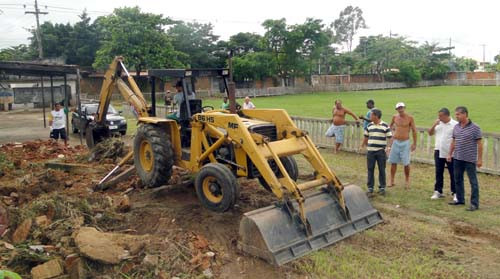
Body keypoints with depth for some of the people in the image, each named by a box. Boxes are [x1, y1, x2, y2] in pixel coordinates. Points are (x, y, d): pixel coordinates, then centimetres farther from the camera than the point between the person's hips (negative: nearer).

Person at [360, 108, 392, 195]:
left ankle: (382, 187, 16)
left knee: (382, 170, 5)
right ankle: (370, 187, 12)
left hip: (381, 151, -3)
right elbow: (366, 137, 18)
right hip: (370, 150, 3)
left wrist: (387, 147, -14)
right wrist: (363, 145, 20)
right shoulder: (369, 126, 7)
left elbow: (390, 137, -3)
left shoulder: (385, 126, -4)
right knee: (370, 169, 4)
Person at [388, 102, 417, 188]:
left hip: (405, 142, -3)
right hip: (395, 142, 3)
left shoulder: (409, 118, -7)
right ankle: (392, 181, 14)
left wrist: (414, 143, -4)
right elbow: (390, 125, 24)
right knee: (393, 162, 5)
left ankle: (407, 181, 17)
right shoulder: (395, 117, 3)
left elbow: (414, 131, -3)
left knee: (406, 163, 1)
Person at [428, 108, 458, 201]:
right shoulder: (438, 124, 7)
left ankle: (455, 193, 14)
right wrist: (434, 125, -6)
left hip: (450, 153, -5)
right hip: (438, 152, 5)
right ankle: (438, 191, 20)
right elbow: (430, 133, 10)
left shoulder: (455, 125, -9)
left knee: (453, 174, 4)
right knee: (438, 173, 11)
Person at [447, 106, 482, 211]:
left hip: (470, 159, -6)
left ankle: (474, 204, 6)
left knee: (473, 182, 1)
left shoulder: (475, 128, -11)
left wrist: (480, 159, -12)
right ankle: (460, 199, 28)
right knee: (458, 180, 15)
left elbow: (479, 144, -10)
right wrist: (450, 154, 13)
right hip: (457, 158, 7)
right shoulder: (456, 127, 7)